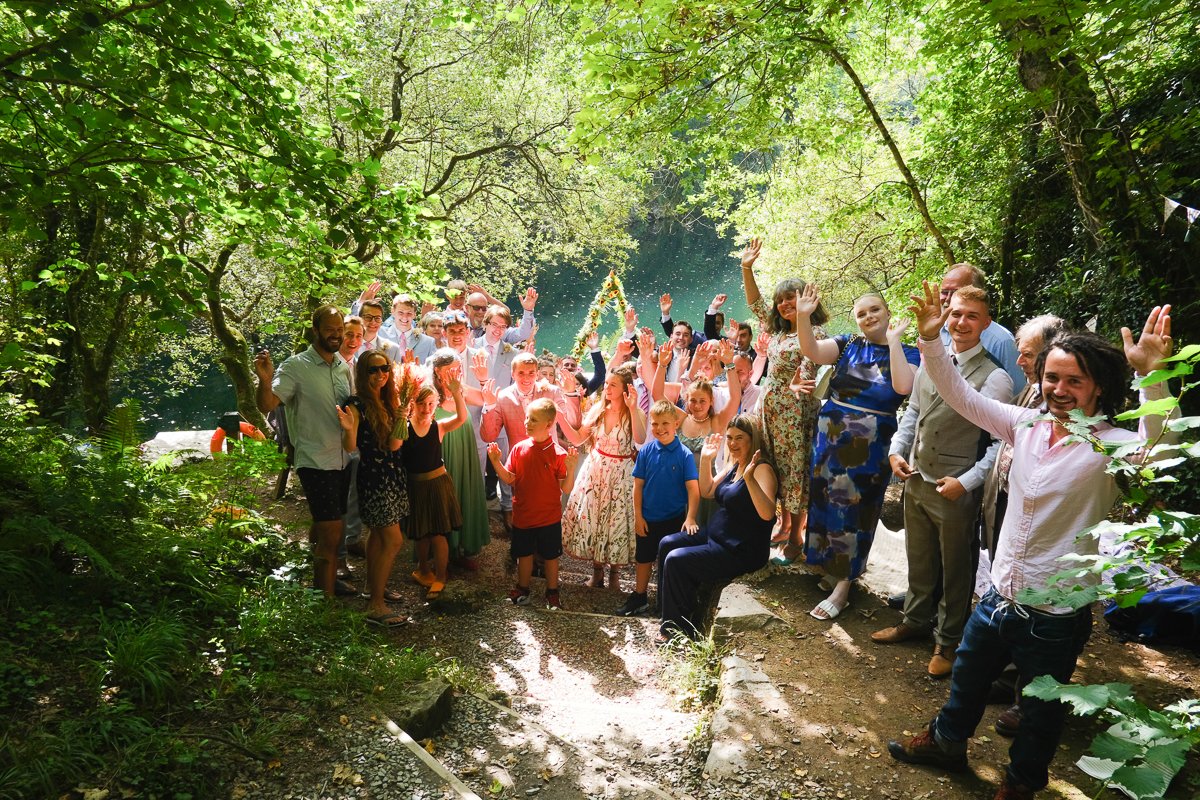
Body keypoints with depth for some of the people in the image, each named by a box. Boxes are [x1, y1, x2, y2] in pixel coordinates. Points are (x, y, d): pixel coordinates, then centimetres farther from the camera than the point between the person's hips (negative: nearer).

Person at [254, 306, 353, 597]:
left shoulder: (344, 365, 8)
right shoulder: (296, 366, -13)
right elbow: (266, 406, -22)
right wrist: (265, 381, -40)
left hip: (343, 459, 7)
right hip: (315, 462, -7)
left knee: (327, 526, 22)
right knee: (330, 534, -8)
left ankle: (329, 578, 37)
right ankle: (325, 598, 1)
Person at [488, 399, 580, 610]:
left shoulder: (558, 453, -14)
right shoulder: (519, 448, -4)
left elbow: (566, 489, -14)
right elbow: (509, 479, -1)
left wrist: (571, 469, -30)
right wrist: (496, 461, -13)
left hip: (549, 518, -3)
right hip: (522, 516, 3)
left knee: (550, 556, 13)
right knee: (524, 554, 19)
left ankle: (552, 593, 31)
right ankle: (522, 590, 38)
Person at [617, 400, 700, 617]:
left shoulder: (684, 454, -13)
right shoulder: (646, 451, -7)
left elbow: (693, 488, -14)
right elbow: (638, 485, -2)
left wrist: (690, 519, -22)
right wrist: (638, 516, -3)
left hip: (674, 519, -2)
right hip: (647, 519, 2)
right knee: (643, 558, 16)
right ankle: (639, 598, 33)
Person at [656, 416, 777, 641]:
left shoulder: (762, 469, -20)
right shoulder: (733, 465, 8)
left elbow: (767, 513, -34)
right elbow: (707, 491, 18)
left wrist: (749, 478, -44)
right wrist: (705, 460, 6)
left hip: (741, 552, -10)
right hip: (716, 535, 10)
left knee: (676, 560, -16)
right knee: (667, 544, 6)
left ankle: (684, 626, 4)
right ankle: (671, 618, 13)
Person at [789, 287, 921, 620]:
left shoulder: (907, 353, -1)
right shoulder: (847, 344, 5)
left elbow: (903, 386, -21)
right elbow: (811, 351, -11)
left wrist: (893, 340, -15)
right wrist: (802, 316, -24)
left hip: (871, 443, -3)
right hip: (830, 434, 3)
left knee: (853, 509, 3)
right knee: (827, 501, 11)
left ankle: (842, 586, 13)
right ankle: (832, 567, 31)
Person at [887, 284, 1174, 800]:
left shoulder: (1108, 444, -19)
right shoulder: (1027, 424, -3)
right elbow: (960, 396, -1)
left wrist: (1152, 377, -54)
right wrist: (930, 340, -14)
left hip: (1054, 616, -5)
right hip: (998, 598, 5)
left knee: (1041, 712, 19)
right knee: (966, 680, 26)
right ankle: (947, 743, 51)